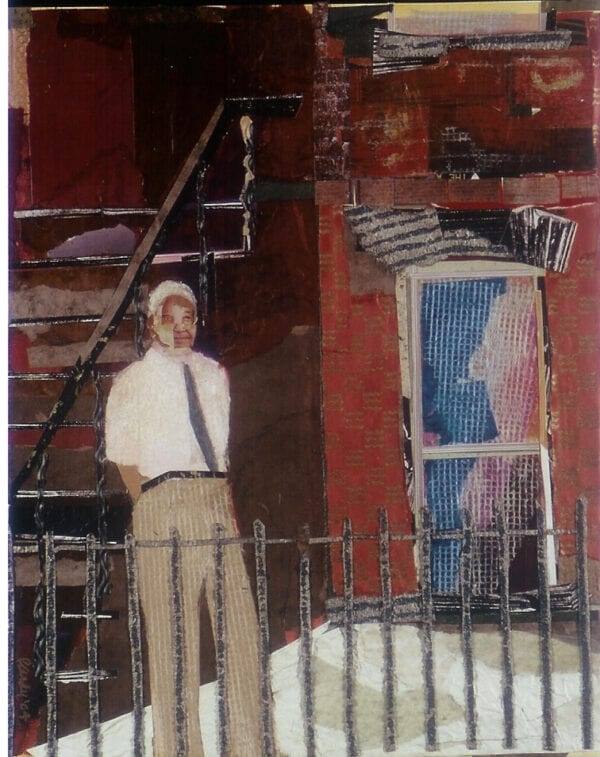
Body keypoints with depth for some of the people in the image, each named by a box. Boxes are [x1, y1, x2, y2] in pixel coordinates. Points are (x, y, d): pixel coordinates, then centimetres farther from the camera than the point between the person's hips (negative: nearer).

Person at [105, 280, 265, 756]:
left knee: (239, 621, 1)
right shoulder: (134, 381, 5)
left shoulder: (214, 374, 18)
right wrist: (151, 507, 0)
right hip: (165, 499, -4)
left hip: (217, 499, 4)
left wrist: (228, 505, 12)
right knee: (173, 630, -4)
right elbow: (123, 454, 7)